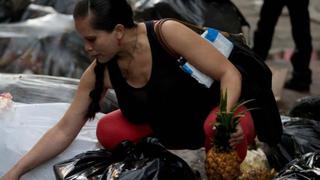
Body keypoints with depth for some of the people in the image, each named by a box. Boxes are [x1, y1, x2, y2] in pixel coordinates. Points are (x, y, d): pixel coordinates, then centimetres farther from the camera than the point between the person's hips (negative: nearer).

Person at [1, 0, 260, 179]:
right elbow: (64, 131, -8)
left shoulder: (167, 33, -27)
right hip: (171, 132, 5)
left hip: (211, 114, -5)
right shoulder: (99, 73, -13)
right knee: (109, 133, -17)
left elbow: (229, 73, -25)